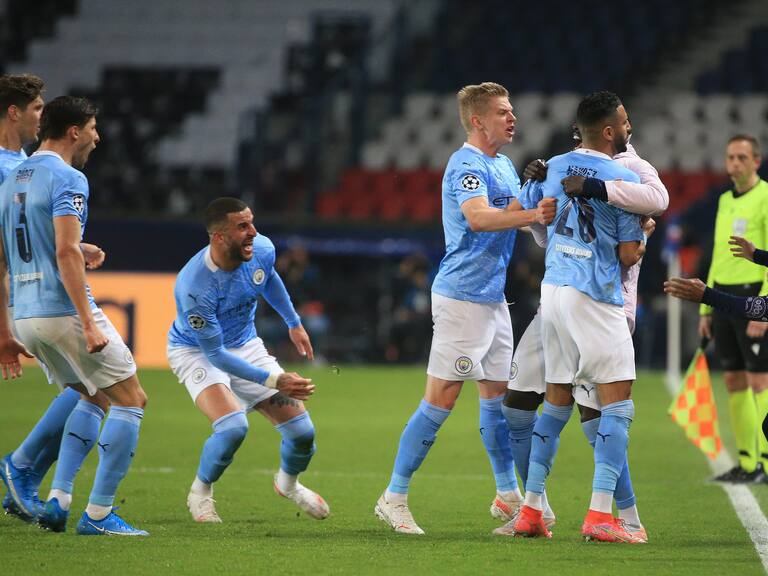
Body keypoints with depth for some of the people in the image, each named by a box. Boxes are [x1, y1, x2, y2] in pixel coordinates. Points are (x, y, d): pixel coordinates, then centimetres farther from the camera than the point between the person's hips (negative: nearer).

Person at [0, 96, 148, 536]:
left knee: (89, 396, 23)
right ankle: (98, 514, -2)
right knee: (132, 400, 1)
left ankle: (59, 499, 11)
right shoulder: (67, 178, -12)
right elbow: (66, 253, -22)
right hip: (64, 311, -9)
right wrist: (89, 322, -22)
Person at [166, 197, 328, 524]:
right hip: (196, 352, -6)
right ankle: (200, 493, -1)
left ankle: (288, 483, 34)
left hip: (246, 345, 6)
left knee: (302, 432, -3)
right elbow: (214, 353, -29)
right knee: (233, 426, -32)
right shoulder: (194, 286, -36)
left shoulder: (262, 250, -18)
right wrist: (274, 380, -33)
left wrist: (294, 323, 20)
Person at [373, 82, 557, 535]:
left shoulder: (504, 165, 16)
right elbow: (477, 217, -31)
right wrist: (532, 215, -41)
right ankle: (394, 497, -3)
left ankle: (508, 493, 22)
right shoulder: (467, 165, -14)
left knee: (498, 395, 13)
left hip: (493, 297, 9)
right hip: (462, 297, -9)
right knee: (441, 400, -8)